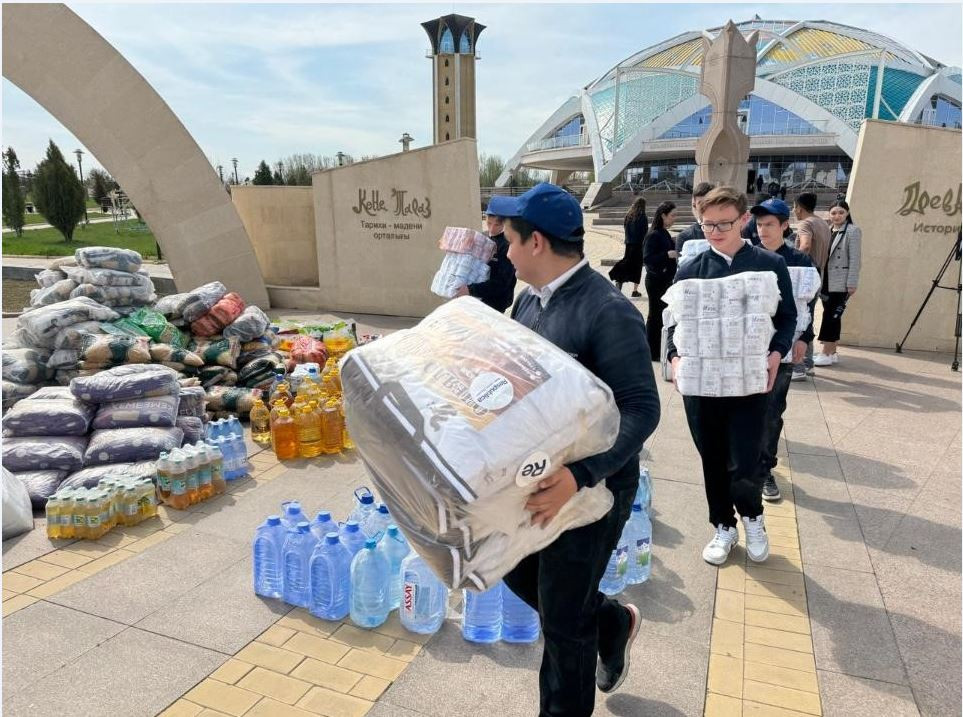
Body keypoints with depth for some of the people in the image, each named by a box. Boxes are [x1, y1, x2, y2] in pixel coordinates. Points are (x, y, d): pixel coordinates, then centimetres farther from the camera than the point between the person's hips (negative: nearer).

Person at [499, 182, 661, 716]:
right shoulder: (529, 299, 2)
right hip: (536, 472, 8)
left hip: (592, 485, -8)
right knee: (519, 572, 24)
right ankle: (612, 623, 49)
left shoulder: (608, 312, -23)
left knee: (562, 620, 8)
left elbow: (642, 410, -26)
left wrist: (579, 476, -38)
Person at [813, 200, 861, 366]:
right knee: (831, 316, 10)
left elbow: (854, 259, -10)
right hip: (827, 282, 7)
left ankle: (827, 354, -5)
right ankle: (832, 352, 16)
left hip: (841, 283, -6)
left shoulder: (852, 231, -4)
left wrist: (852, 283, -15)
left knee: (831, 316, -8)